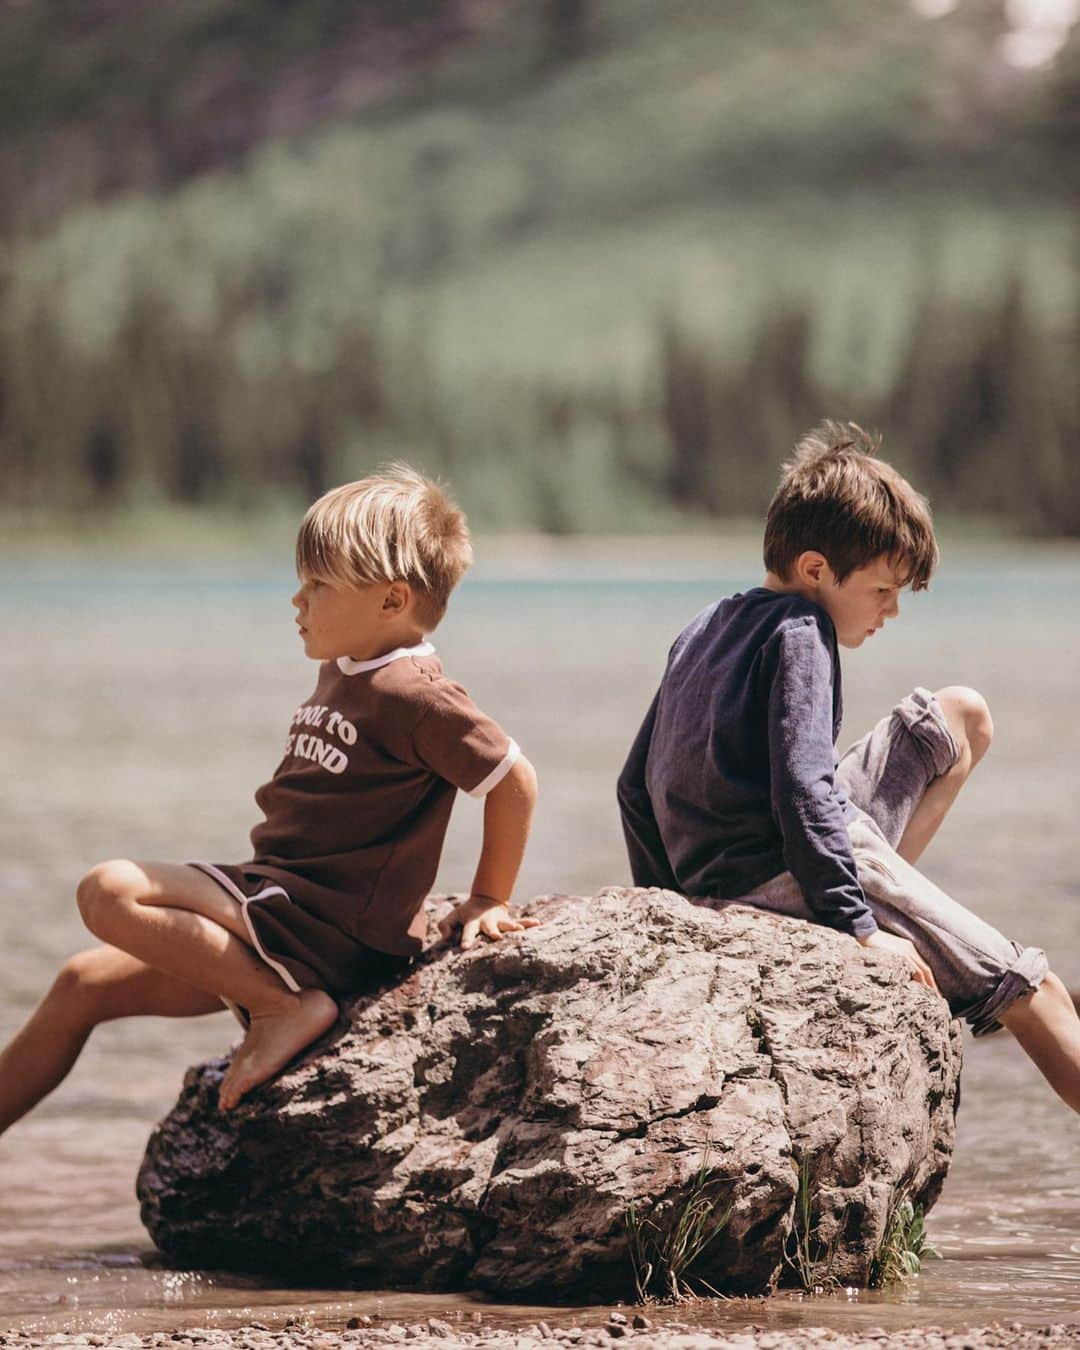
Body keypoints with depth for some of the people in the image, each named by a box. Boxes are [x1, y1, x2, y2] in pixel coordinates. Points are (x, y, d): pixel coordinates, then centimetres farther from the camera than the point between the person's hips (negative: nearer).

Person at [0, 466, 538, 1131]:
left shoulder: (410, 693, -16)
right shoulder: (346, 674, 16)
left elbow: (515, 778, -13)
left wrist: (488, 901, -4)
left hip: (330, 936, -10)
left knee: (111, 891, -24)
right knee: (85, 983, 12)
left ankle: (285, 1006, -20)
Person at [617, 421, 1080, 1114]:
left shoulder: (705, 627, 16)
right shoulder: (799, 634, -10)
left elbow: (638, 786, 19)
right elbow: (802, 786, -22)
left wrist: (672, 897, 25)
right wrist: (859, 927, -24)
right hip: (780, 870, -9)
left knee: (963, 717, 21)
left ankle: (880, 888, 11)